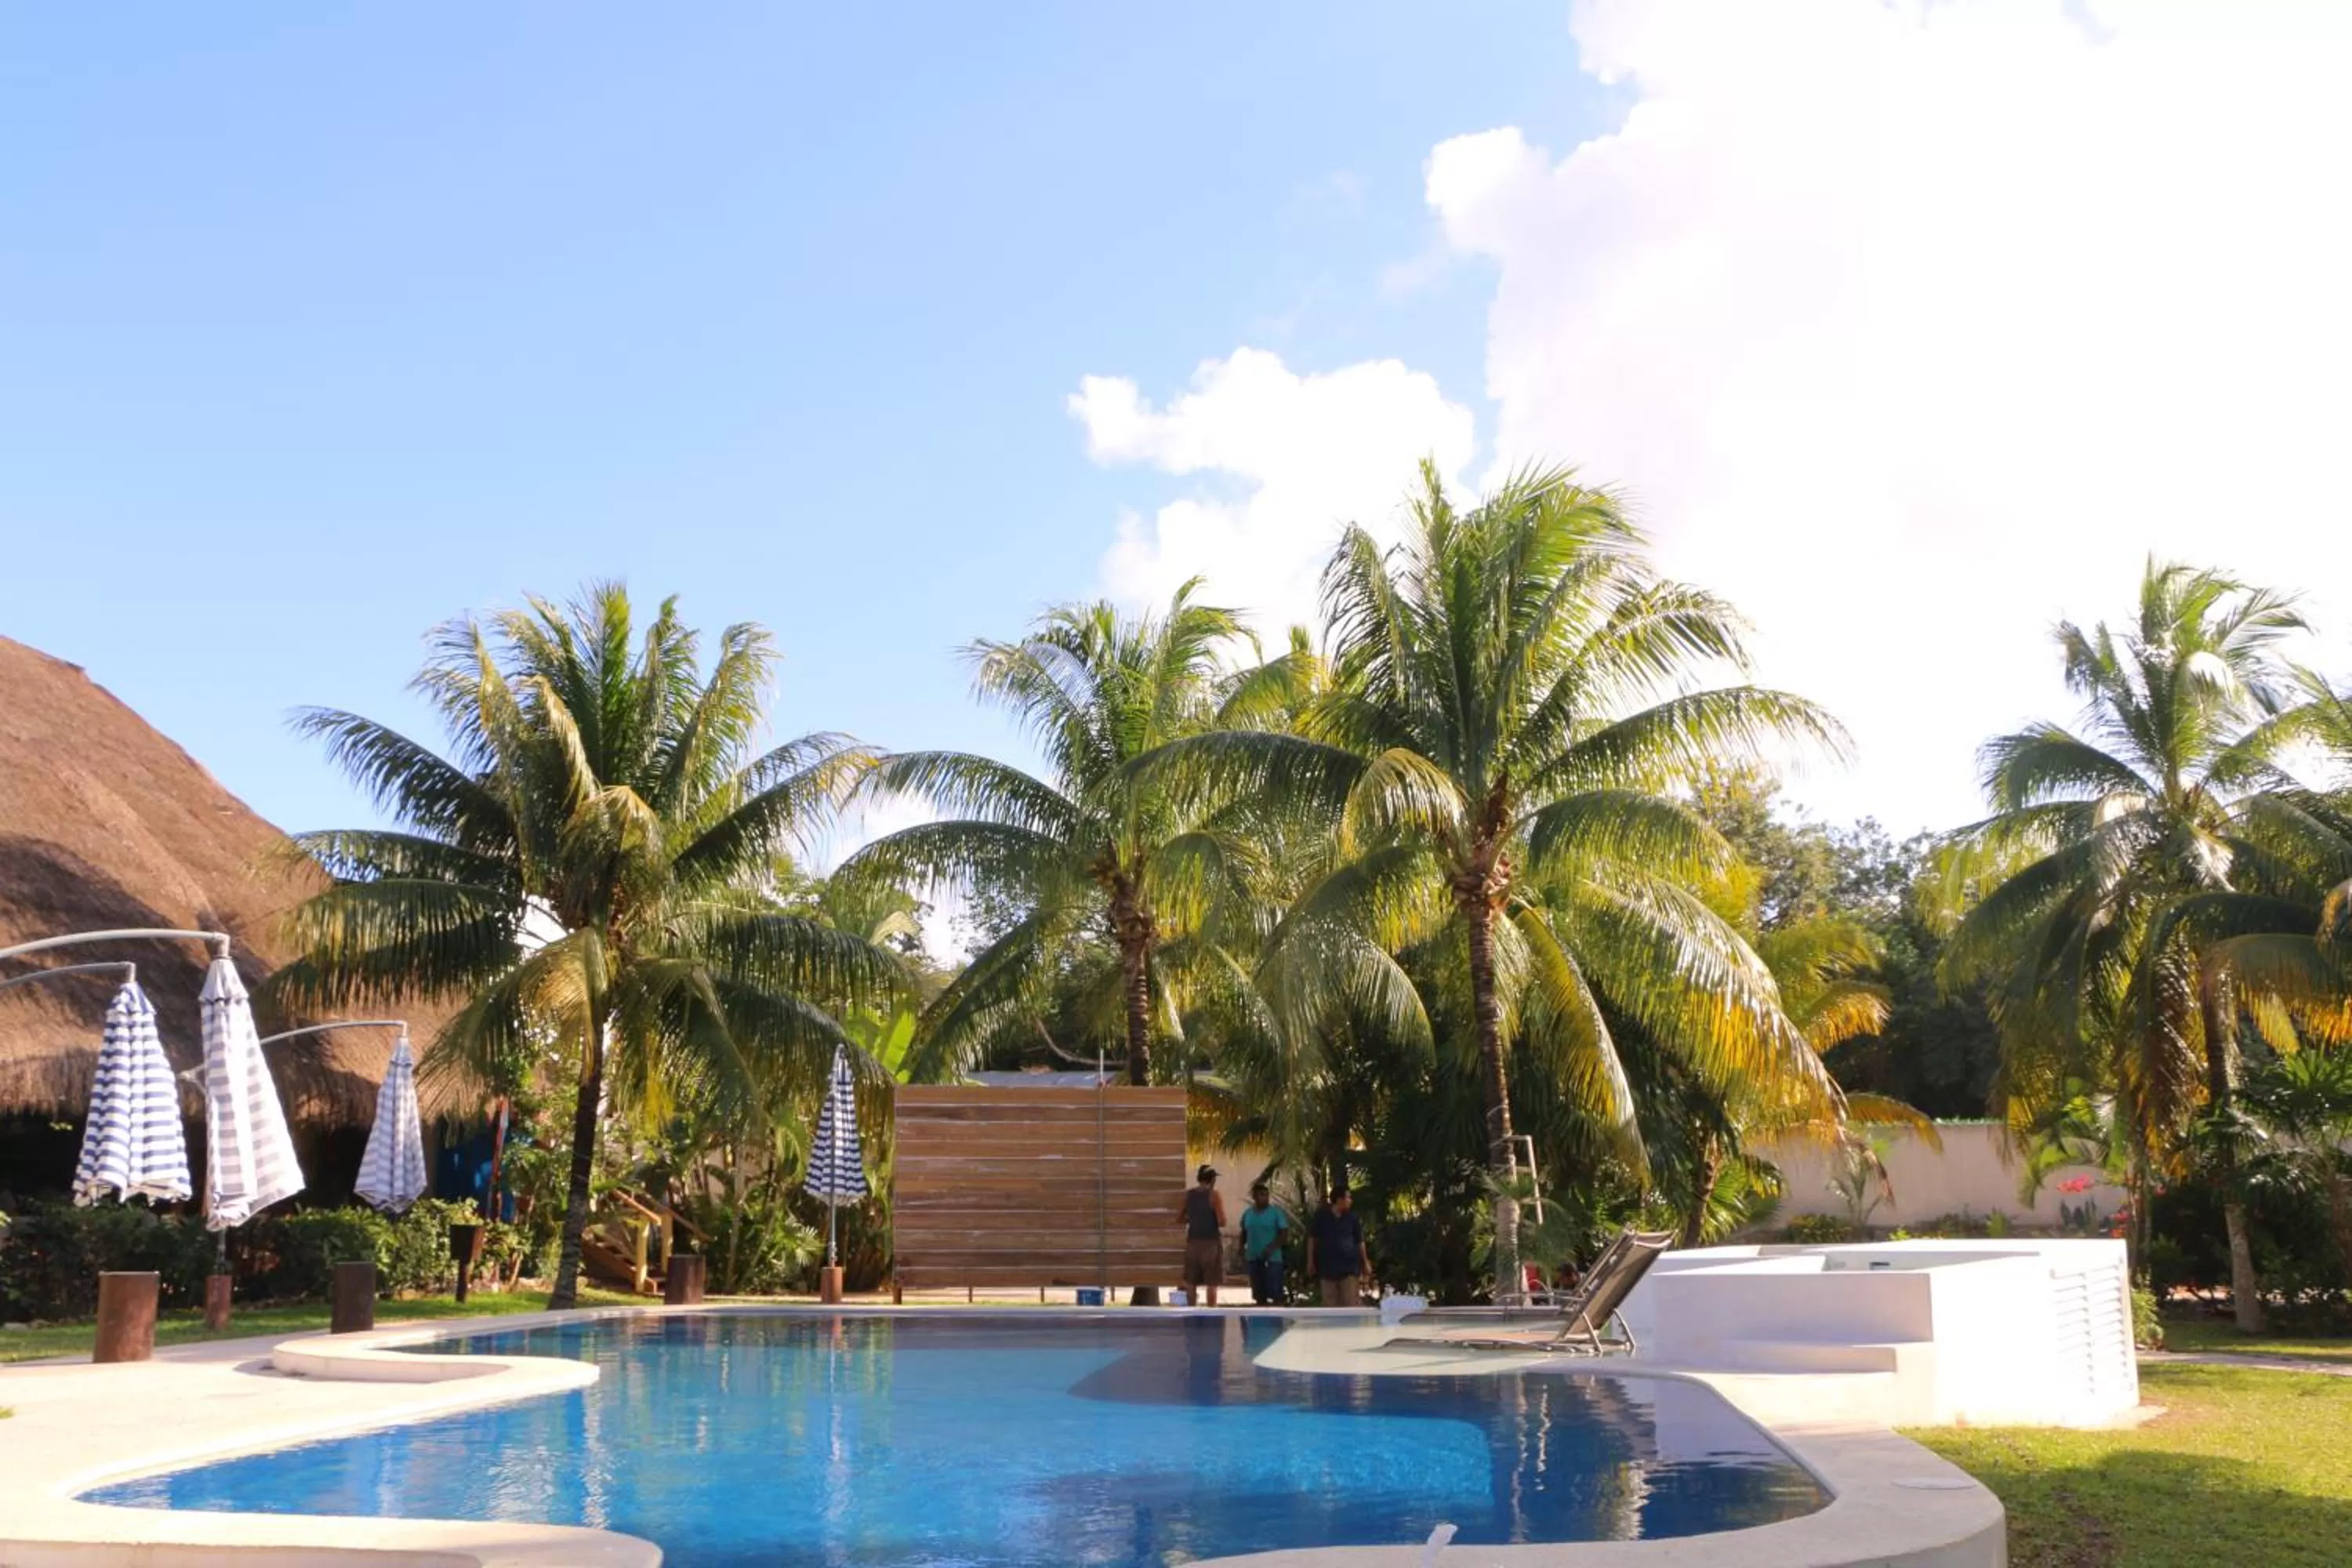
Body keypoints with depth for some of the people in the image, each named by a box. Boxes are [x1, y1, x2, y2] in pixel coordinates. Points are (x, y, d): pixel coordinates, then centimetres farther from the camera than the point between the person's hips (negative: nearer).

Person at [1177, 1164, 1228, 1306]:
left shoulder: (1188, 1195, 6)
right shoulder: (1214, 1196, -9)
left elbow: (1179, 1219, 9)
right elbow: (1222, 1222, -16)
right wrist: (1214, 1220, 5)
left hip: (1193, 1242, 5)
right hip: (1211, 1242, -5)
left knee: (1191, 1283, 9)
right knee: (1211, 1284, 0)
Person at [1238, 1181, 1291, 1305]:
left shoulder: (1276, 1212, -4)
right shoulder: (1247, 1213, 11)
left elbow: (1284, 1234, -8)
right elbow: (1244, 1233, 19)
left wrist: (1271, 1248, -19)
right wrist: (1242, 1249, 3)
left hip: (1272, 1259, -5)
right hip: (1253, 1258, 5)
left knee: (1275, 1292, -8)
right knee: (1259, 1293, 9)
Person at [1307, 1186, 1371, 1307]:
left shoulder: (1352, 1218, 3)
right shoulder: (1321, 1216, -1)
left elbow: (1359, 1241, 10)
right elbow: (1312, 1238, 5)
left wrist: (1366, 1263, 9)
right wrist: (1310, 1261, 2)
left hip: (1349, 1265, 0)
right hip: (1327, 1265, 0)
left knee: (1351, 1302, -5)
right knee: (1330, 1301, 5)